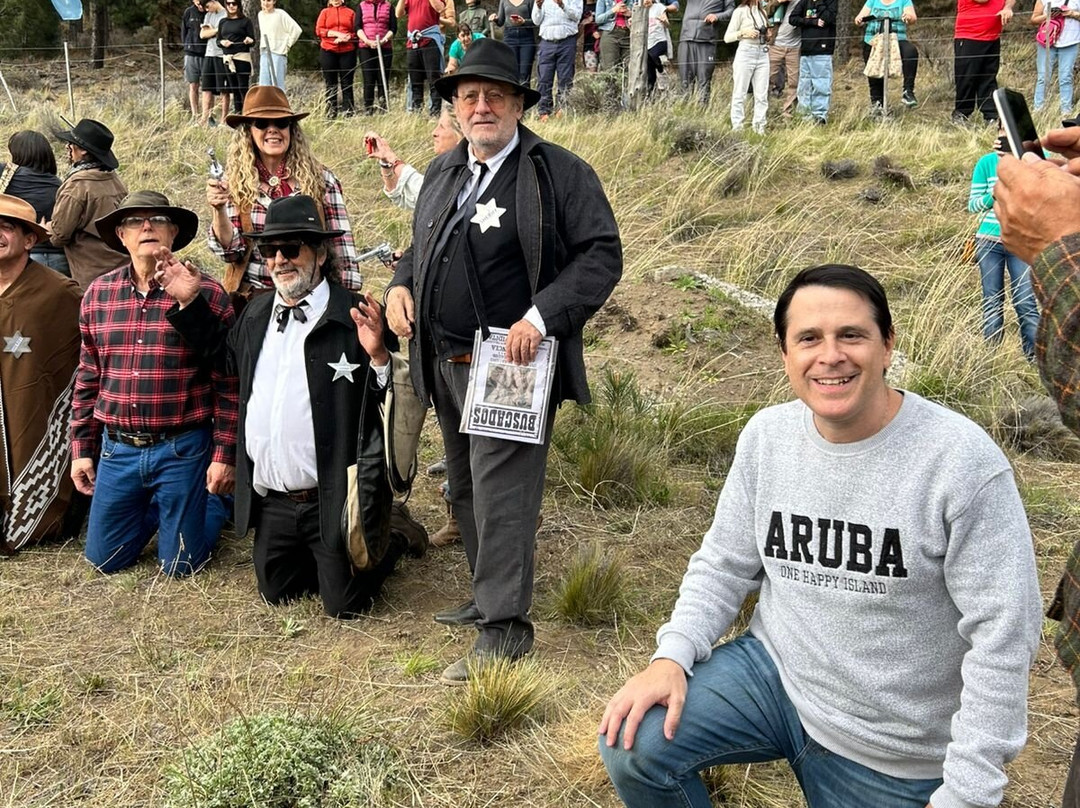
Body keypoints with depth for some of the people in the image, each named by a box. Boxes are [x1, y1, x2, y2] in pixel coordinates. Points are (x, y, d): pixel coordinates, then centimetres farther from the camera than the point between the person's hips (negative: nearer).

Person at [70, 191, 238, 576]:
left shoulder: (206, 292, -9)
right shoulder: (98, 293, 3)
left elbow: (228, 382, -7)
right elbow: (87, 378, 11)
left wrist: (224, 455, -9)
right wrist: (81, 448, 10)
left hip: (183, 449, -4)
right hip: (117, 449, 4)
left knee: (180, 566, 7)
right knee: (104, 559, 14)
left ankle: (215, 502, 34)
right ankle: (155, 508, 41)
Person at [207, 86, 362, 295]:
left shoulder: (320, 179, 4)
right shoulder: (234, 184, 6)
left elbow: (342, 246, 4)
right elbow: (231, 252, 4)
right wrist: (219, 210, -12)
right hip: (252, 297, 0)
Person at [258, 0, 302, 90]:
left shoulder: (280, 14, -8)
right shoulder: (260, 15, 13)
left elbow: (296, 30, -11)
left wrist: (287, 45, -6)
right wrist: (262, 47, 15)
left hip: (278, 53, -7)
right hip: (264, 53, 7)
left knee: (278, 85, -8)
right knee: (263, 84, 4)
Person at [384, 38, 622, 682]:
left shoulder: (560, 172, -8)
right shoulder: (443, 172, 15)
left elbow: (603, 255, -12)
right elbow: (421, 245, 27)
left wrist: (541, 318, -22)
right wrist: (401, 284, 6)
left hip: (511, 365, -8)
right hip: (445, 364, 8)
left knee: (502, 494, -9)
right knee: (465, 490, 17)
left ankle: (505, 627, -1)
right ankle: (490, 595, 33)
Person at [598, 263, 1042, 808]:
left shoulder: (962, 462, -21)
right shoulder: (767, 435, -5)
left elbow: (1003, 636, -19)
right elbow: (724, 565, 4)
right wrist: (673, 656, -13)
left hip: (891, 753, -3)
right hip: (771, 671, 3)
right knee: (632, 744, -16)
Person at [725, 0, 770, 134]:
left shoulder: (762, 12, 16)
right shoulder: (740, 11, -2)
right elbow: (727, 37, -3)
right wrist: (743, 33, -16)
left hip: (763, 54, 6)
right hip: (745, 53, -6)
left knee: (762, 95, 2)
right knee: (740, 94, -2)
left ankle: (759, 128, 6)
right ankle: (737, 128, 1)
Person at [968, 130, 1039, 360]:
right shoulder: (987, 162, 1)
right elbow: (972, 204, 3)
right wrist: (992, 196, -18)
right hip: (989, 240, 2)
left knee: (1026, 302, -6)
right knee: (992, 301, 8)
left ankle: (1035, 359, 0)